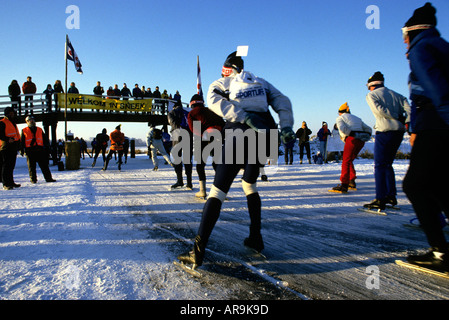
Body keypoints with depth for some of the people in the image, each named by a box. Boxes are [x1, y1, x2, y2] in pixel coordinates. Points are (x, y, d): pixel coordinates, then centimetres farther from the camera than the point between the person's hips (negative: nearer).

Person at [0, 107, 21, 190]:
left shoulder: (13, 123, 22)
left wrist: (18, 145, 18)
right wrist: (7, 139, -26)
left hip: (13, 148, 8)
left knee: (11, 166, 12)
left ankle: (11, 182, 19)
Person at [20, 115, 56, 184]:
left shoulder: (39, 130, 14)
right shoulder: (24, 131, 9)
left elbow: (45, 139, 16)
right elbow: (21, 141, 8)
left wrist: (47, 147, 8)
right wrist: (22, 150, -1)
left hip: (40, 150, 1)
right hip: (30, 151, -1)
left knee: (44, 165, 0)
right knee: (31, 166, 3)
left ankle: (48, 178, 2)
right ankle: (33, 179, 12)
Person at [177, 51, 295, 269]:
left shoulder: (220, 83, 18)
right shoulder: (261, 82, 28)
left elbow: (214, 100, -6)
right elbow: (282, 101, 15)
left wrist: (245, 116, -15)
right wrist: (286, 127, 1)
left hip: (240, 132, -4)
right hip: (266, 132, 4)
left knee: (219, 189, -4)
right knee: (250, 183, 24)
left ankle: (198, 251, -9)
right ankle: (256, 238, 25)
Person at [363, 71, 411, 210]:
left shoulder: (371, 95, 2)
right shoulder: (396, 94, 18)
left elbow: (379, 110, -13)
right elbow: (408, 108, 4)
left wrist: (396, 116, -3)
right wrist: (406, 121, -5)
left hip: (384, 132, -6)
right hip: (399, 132, 6)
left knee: (380, 166, -3)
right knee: (388, 164, 17)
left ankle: (380, 199, -7)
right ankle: (391, 196, 19)